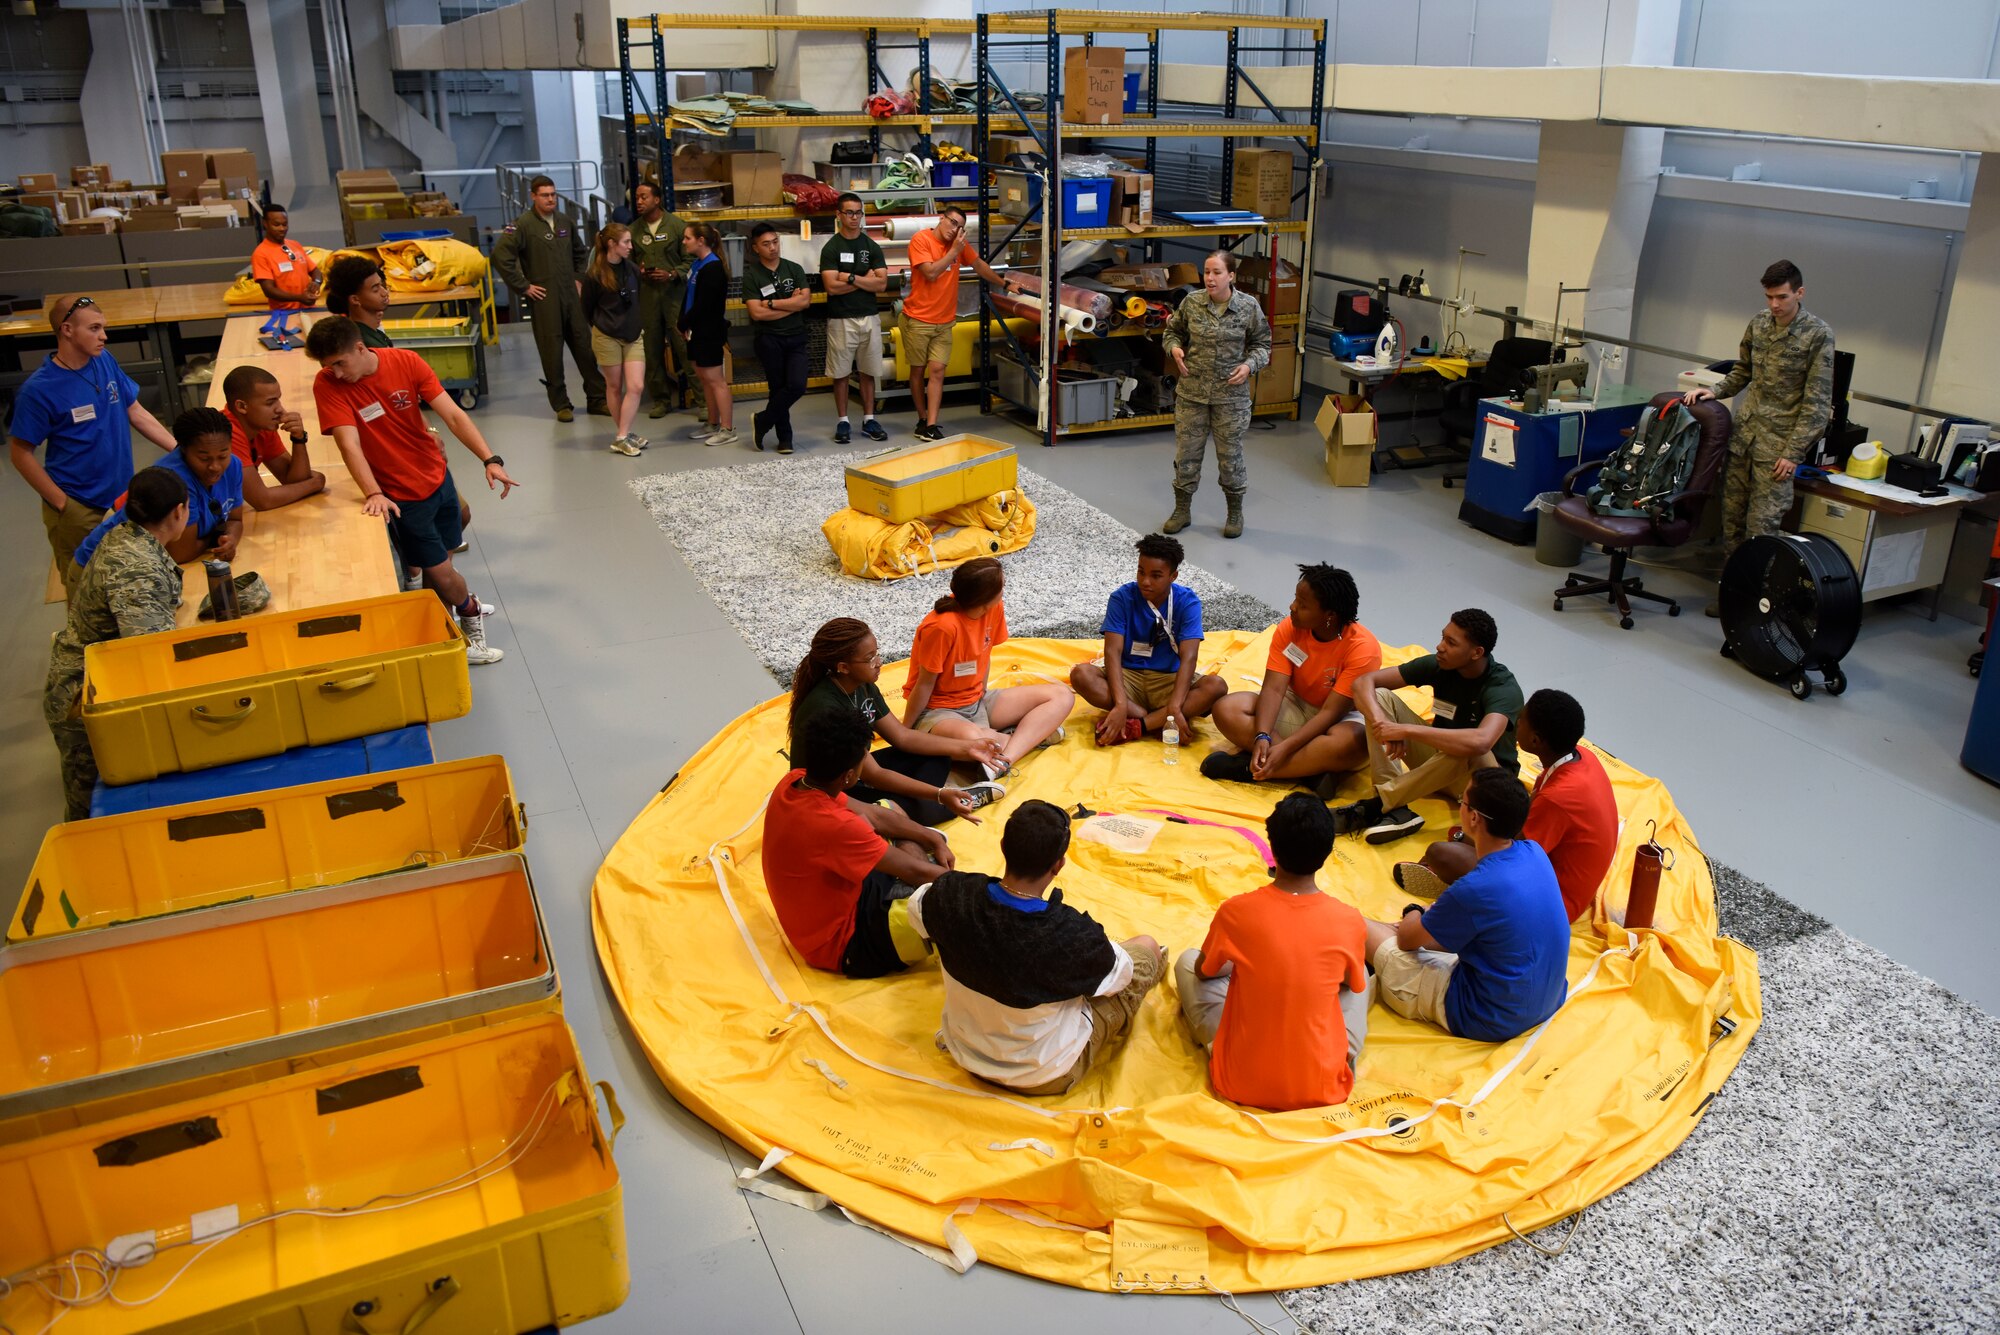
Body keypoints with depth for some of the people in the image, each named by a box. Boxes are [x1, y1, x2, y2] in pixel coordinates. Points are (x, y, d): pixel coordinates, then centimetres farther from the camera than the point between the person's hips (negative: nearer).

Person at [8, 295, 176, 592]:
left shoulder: (105, 361, -1)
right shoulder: (39, 390, -16)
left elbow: (136, 413, 7)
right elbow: (21, 454, -10)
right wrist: (61, 503, -12)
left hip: (122, 497, 5)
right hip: (78, 511, -5)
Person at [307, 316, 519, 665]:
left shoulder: (406, 362, -13)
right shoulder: (327, 385, -19)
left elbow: (453, 415, -16)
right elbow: (349, 443, -29)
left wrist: (490, 460, -27)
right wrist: (373, 493, -43)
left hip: (438, 476, 3)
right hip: (401, 495, -3)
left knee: (440, 562, 14)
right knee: (441, 572, 0)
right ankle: (470, 610, 32)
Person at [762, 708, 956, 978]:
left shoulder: (794, 782, -10)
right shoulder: (833, 825, -35)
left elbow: (872, 815, 4)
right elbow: (916, 871, -23)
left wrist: (935, 840, 1)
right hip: (843, 945, -9)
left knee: (894, 811, 16)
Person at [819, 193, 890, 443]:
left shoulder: (872, 246, 8)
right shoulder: (831, 248, -2)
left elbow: (882, 284, -2)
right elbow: (832, 286, -13)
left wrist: (851, 278, -12)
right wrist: (865, 280, -7)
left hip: (869, 317, 3)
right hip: (841, 319, -3)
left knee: (868, 372, 7)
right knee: (841, 373, 3)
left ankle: (868, 420, 16)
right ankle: (843, 421, 12)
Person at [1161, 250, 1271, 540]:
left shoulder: (1249, 306, -6)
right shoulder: (1192, 302, -2)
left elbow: (1262, 344, 5)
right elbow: (1172, 331, 13)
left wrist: (1250, 365, -14)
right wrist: (1174, 348, -8)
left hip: (1231, 395, -2)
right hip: (1191, 392, 2)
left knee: (1230, 454, 8)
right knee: (1186, 452, 9)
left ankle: (1235, 513, 26)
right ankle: (1182, 510, 26)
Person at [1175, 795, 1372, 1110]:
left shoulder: (1236, 911, -15)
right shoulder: (1350, 921, -13)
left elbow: (1203, 971, 6)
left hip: (1241, 1084, -1)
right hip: (1325, 1087, 2)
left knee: (1186, 962, 19)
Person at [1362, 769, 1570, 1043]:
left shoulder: (1472, 890, -30)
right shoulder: (1535, 853, -9)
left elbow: (1406, 940, -10)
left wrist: (1413, 914, 11)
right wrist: (1425, 919, 7)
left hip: (1493, 1022, -7)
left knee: (1363, 930, 2)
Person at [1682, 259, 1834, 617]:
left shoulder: (1818, 335, -9)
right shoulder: (1759, 322, 8)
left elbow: (1817, 402, -10)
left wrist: (1793, 452, -13)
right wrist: (1716, 391, 4)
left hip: (1778, 442, -6)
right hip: (1744, 431, 6)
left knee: (1761, 524, -7)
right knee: (1732, 515, 8)